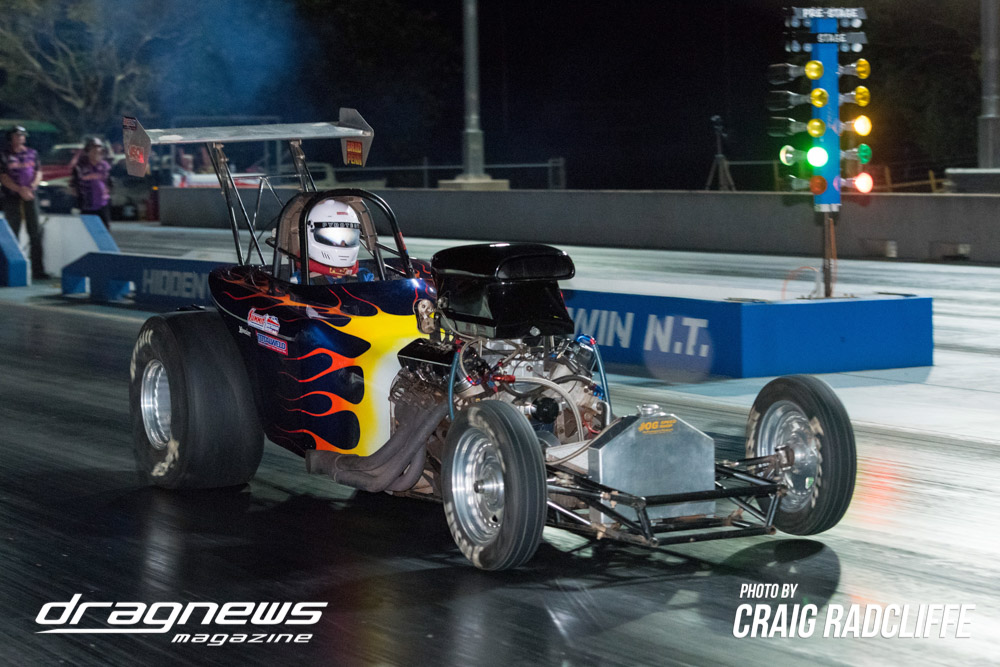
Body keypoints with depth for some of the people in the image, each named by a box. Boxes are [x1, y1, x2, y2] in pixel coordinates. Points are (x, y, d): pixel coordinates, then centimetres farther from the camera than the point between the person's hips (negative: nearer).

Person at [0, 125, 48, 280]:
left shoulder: (32, 154, 12)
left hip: (30, 197, 2)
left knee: (35, 233, 0)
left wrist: (31, 187, -12)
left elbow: (38, 173, 7)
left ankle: (38, 270, 2)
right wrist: (19, 190, -17)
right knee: (13, 234, -1)